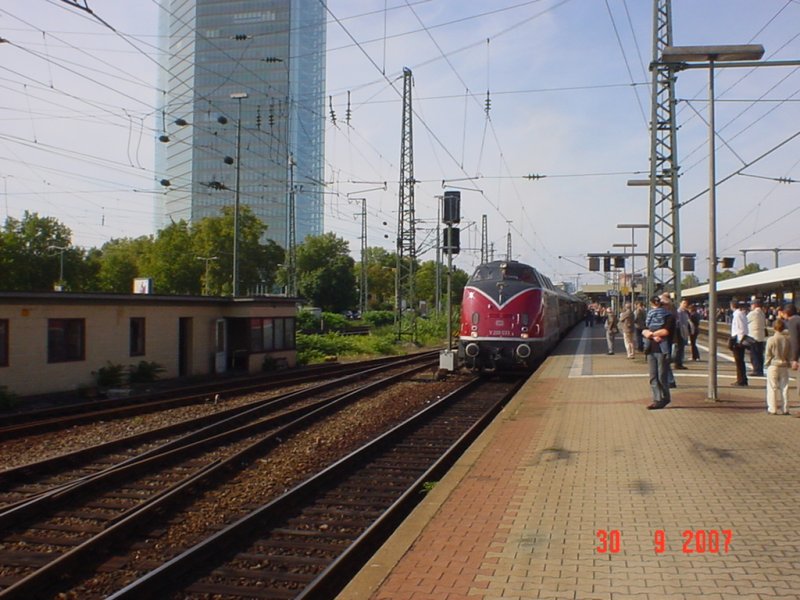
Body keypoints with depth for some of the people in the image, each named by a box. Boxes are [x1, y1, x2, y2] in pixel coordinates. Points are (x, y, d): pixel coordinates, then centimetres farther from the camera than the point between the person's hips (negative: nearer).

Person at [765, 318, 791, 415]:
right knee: (784, 388, 9)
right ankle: (784, 409, 11)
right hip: (784, 366, 3)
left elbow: (768, 355, -7)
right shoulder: (787, 340, -1)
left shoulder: (771, 340, -12)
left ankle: (773, 409, 4)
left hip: (773, 366, -3)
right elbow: (790, 354, 6)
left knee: (773, 388, 3)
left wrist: (766, 364, 6)